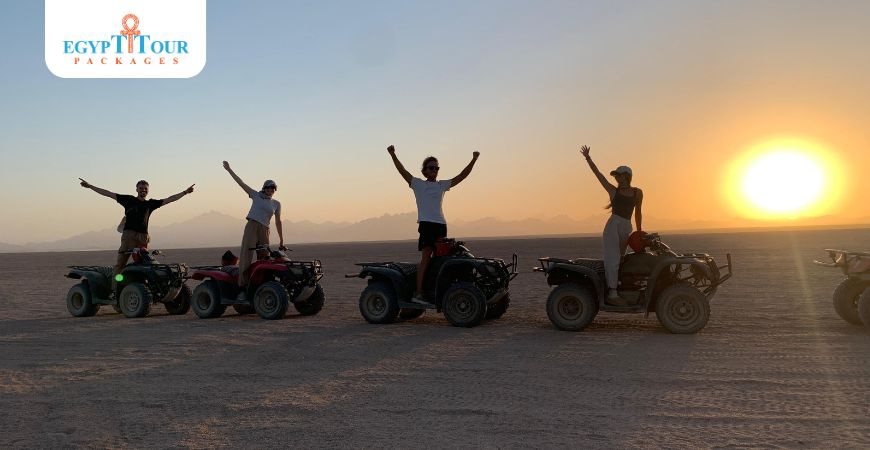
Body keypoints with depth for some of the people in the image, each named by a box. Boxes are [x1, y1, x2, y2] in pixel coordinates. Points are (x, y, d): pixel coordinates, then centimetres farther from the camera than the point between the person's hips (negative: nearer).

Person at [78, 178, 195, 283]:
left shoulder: (151, 203, 15)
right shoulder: (129, 200, 10)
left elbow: (169, 199, 16)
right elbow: (109, 194, 11)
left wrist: (185, 192, 12)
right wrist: (90, 186, 10)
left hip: (143, 236, 3)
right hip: (128, 234, -2)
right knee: (120, 262, -9)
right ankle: (114, 287, -12)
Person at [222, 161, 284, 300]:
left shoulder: (276, 204, 15)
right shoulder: (256, 196, 11)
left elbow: (278, 222, 15)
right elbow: (241, 182, 9)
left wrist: (281, 240, 13)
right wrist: (229, 169, 5)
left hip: (264, 231, 3)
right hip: (251, 227, -2)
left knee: (264, 260, -2)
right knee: (245, 257, -11)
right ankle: (242, 289, -15)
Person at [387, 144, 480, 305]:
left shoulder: (442, 185, 18)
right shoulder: (418, 184, 7)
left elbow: (461, 176, 17)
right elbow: (402, 171, -2)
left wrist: (473, 160, 10)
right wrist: (393, 155, -11)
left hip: (441, 224, 5)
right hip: (426, 224, -5)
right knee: (426, 257, -13)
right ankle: (418, 293, -15)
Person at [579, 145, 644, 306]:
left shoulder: (637, 193, 15)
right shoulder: (613, 190, 10)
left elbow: (638, 213, 20)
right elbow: (598, 174, 6)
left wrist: (639, 232, 21)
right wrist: (588, 158, 1)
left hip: (627, 228, 3)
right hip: (613, 225, -3)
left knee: (619, 259, 6)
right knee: (613, 259, -13)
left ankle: (615, 290, 10)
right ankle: (612, 293, -20)